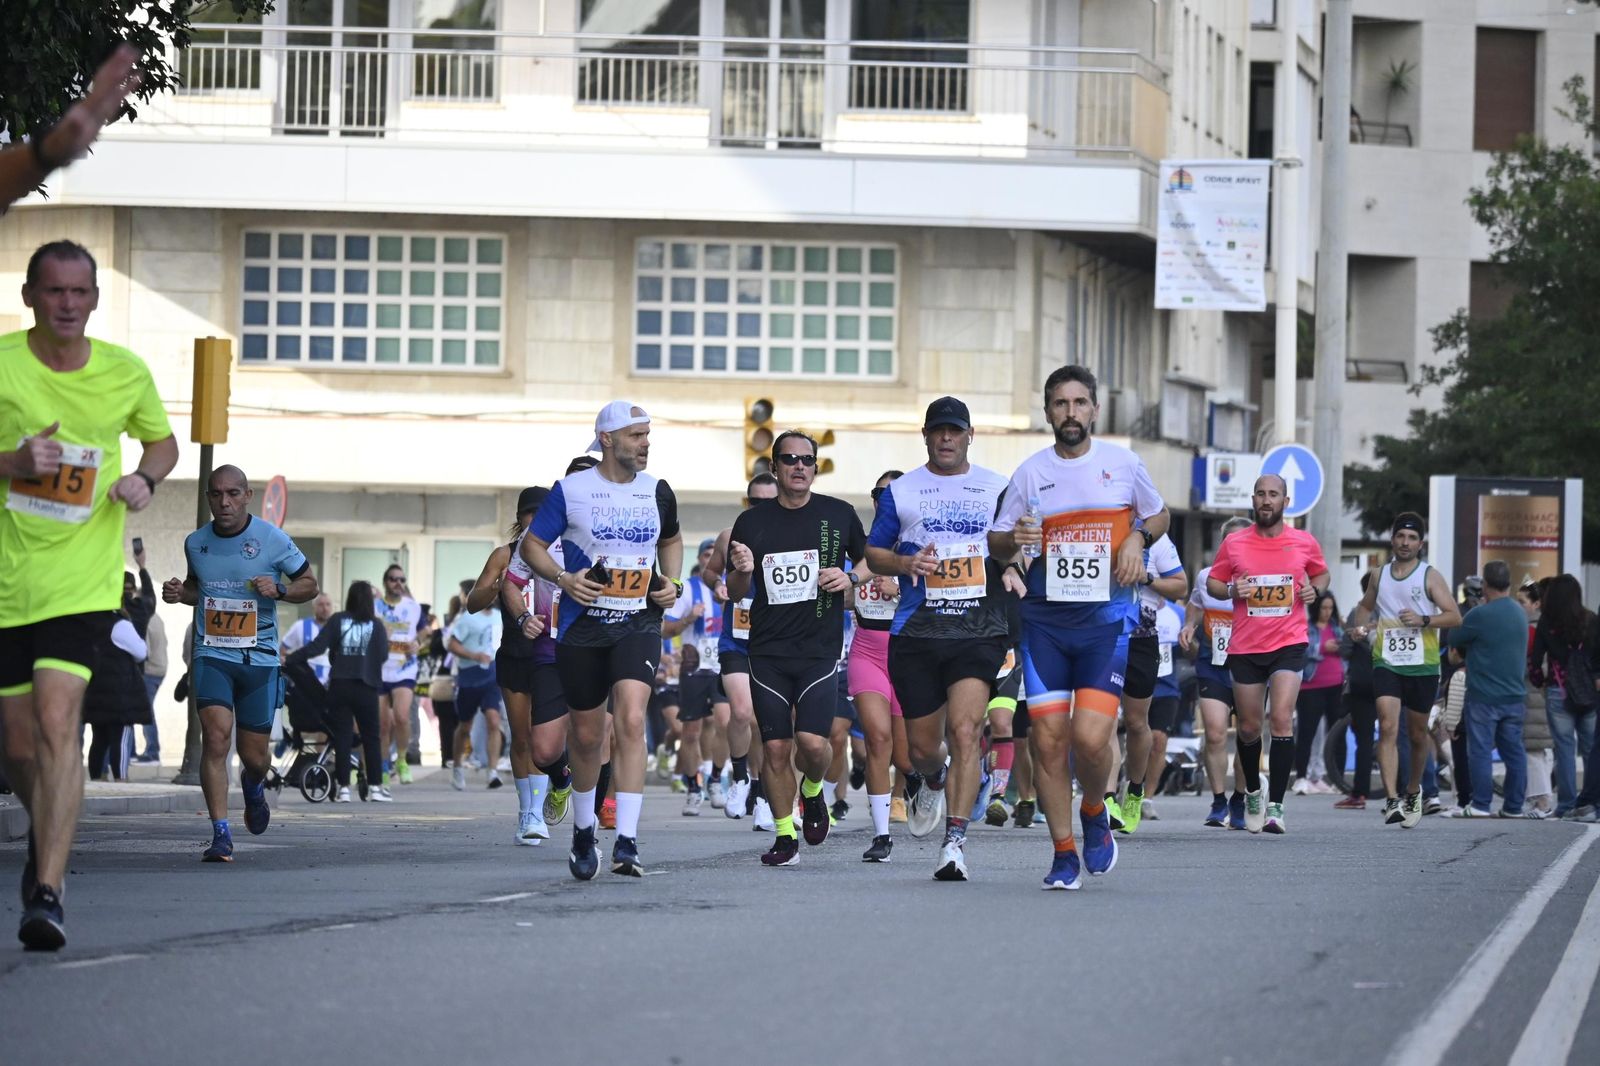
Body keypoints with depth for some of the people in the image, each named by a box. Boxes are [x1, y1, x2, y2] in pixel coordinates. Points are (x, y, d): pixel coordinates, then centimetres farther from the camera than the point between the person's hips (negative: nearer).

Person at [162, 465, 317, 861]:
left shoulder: (272, 540, -4)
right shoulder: (195, 543, 5)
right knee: (216, 735, -19)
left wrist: (279, 590, -15)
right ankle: (220, 834, -16)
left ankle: (253, 786, 45)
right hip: (211, 655, 1)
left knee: (255, 755, 6)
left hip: (259, 659, -1)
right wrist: (179, 593, 2)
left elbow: (309, 583, 5)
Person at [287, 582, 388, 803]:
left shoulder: (337, 621, -1)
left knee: (342, 737, 4)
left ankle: (343, 787, -1)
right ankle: (374, 788, 6)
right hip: (366, 688, 0)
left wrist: (289, 659, -2)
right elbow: (383, 656, -4)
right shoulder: (376, 626, -1)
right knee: (371, 737, 8)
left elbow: (317, 647, -8)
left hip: (339, 685, 0)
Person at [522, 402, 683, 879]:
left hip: (638, 625, 1)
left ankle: (626, 843, -22)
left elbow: (671, 540, 25)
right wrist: (563, 578, -16)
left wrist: (672, 581, 7)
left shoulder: (657, 492, 6)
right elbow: (531, 545, 2)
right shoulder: (570, 491, -4)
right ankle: (583, 831, 34)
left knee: (630, 720, -19)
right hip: (582, 627, -1)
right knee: (586, 734, 9)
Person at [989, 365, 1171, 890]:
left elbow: (1159, 515, 18)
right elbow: (996, 543, 11)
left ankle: (1094, 813, 16)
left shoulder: (1123, 464, 2)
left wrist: (1137, 537, -3)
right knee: (1047, 739, -4)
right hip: (1045, 620, 2)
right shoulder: (1030, 472, 4)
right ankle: (1063, 853, 9)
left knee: (1091, 737, -15)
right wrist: (1014, 540, -12)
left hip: (1107, 619, -2)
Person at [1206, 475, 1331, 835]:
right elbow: (1212, 582, 11)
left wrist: (1315, 589, -2)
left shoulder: (1304, 543, 3)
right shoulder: (1234, 544, 1)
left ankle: (1275, 806, -15)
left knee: (1282, 720, -16)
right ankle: (1253, 792, 36)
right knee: (1249, 727, 10)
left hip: (1289, 645, -2)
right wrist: (1231, 591, -11)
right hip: (1245, 648, 2)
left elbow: (1322, 573, 20)